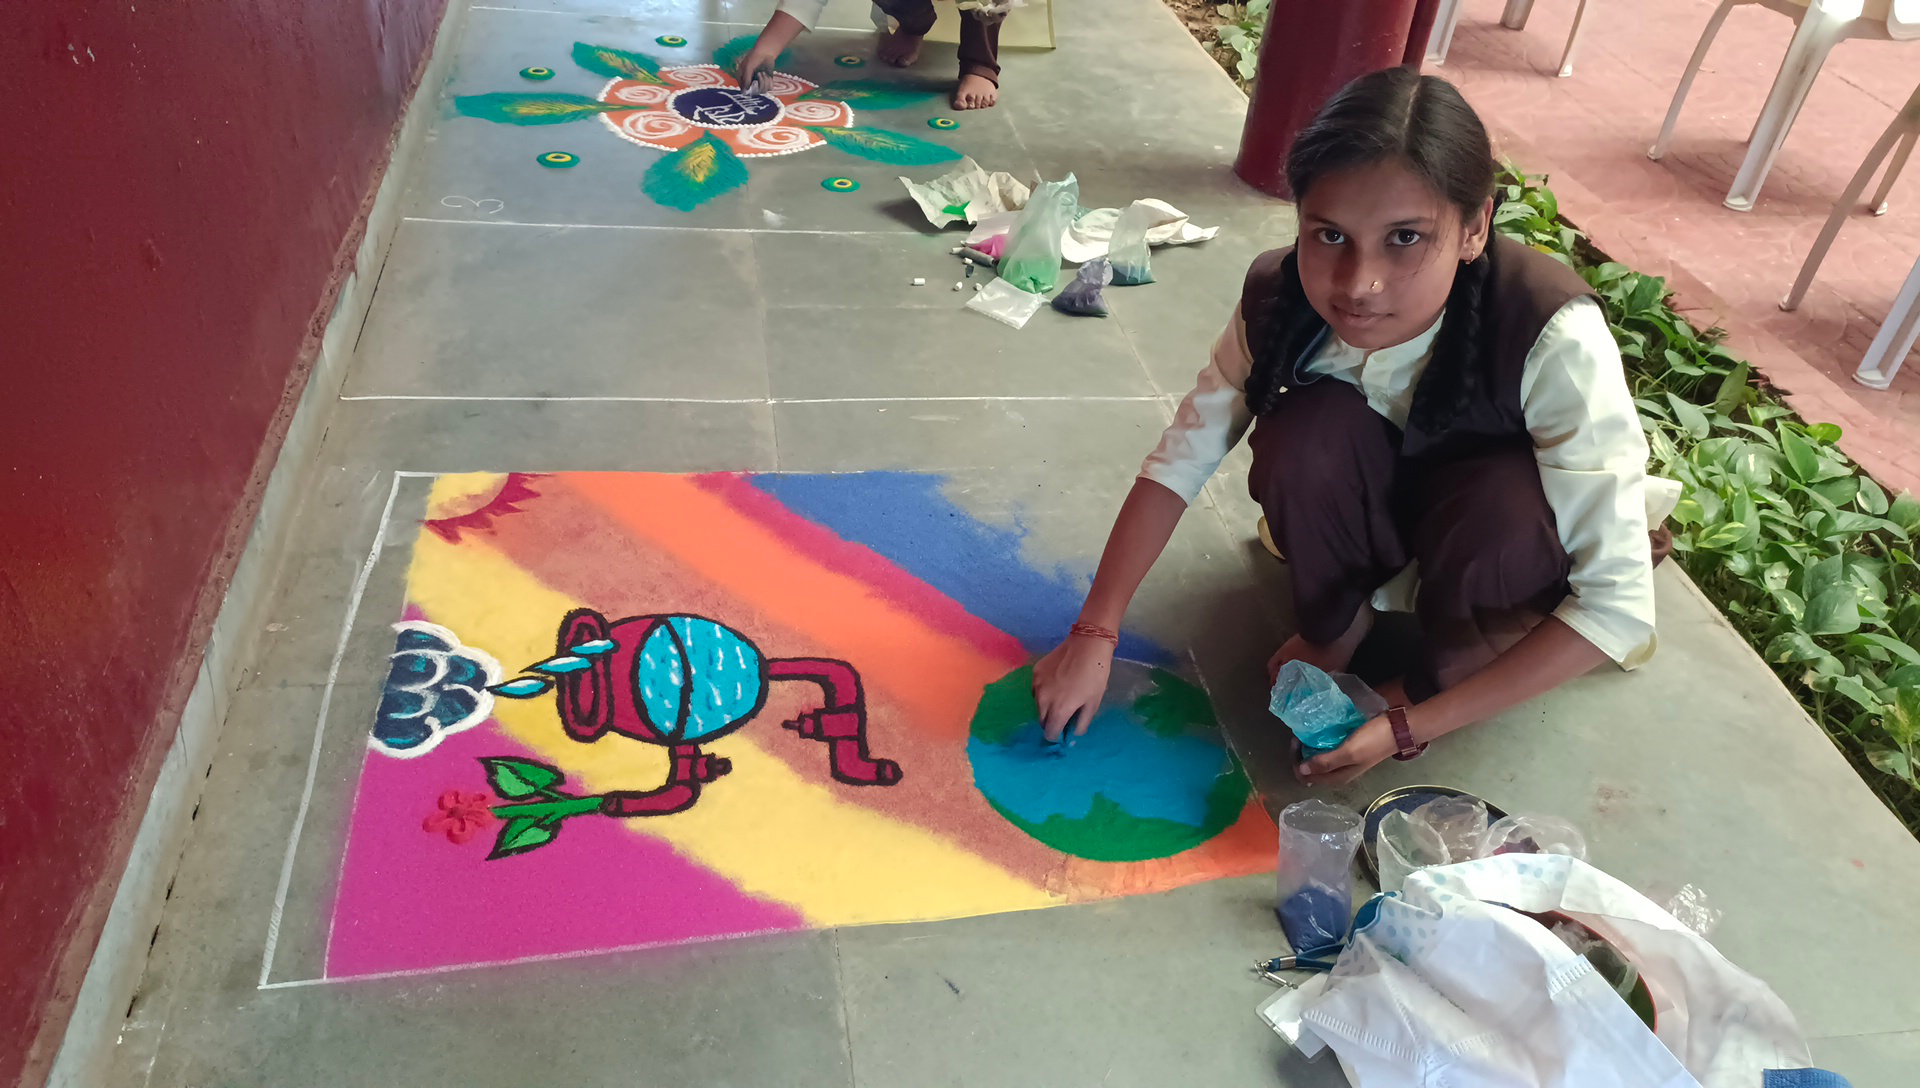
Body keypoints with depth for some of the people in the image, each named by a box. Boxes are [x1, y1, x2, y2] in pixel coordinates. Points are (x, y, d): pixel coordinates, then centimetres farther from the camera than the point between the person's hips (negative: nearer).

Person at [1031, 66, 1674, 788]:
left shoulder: (1553, 340, -36)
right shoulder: (1281, 299, -26)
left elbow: (1619, 602, -32)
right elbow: (1179, 463, -17)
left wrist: (1411, 724, -33)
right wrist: (1093, 637, -24)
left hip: (1512, 533, -2)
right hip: (1383, 512, 2)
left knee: (1499, 503, -36)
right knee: (1311, 426, -30)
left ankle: (1451, 662, -5)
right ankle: (1335, 623, -3)